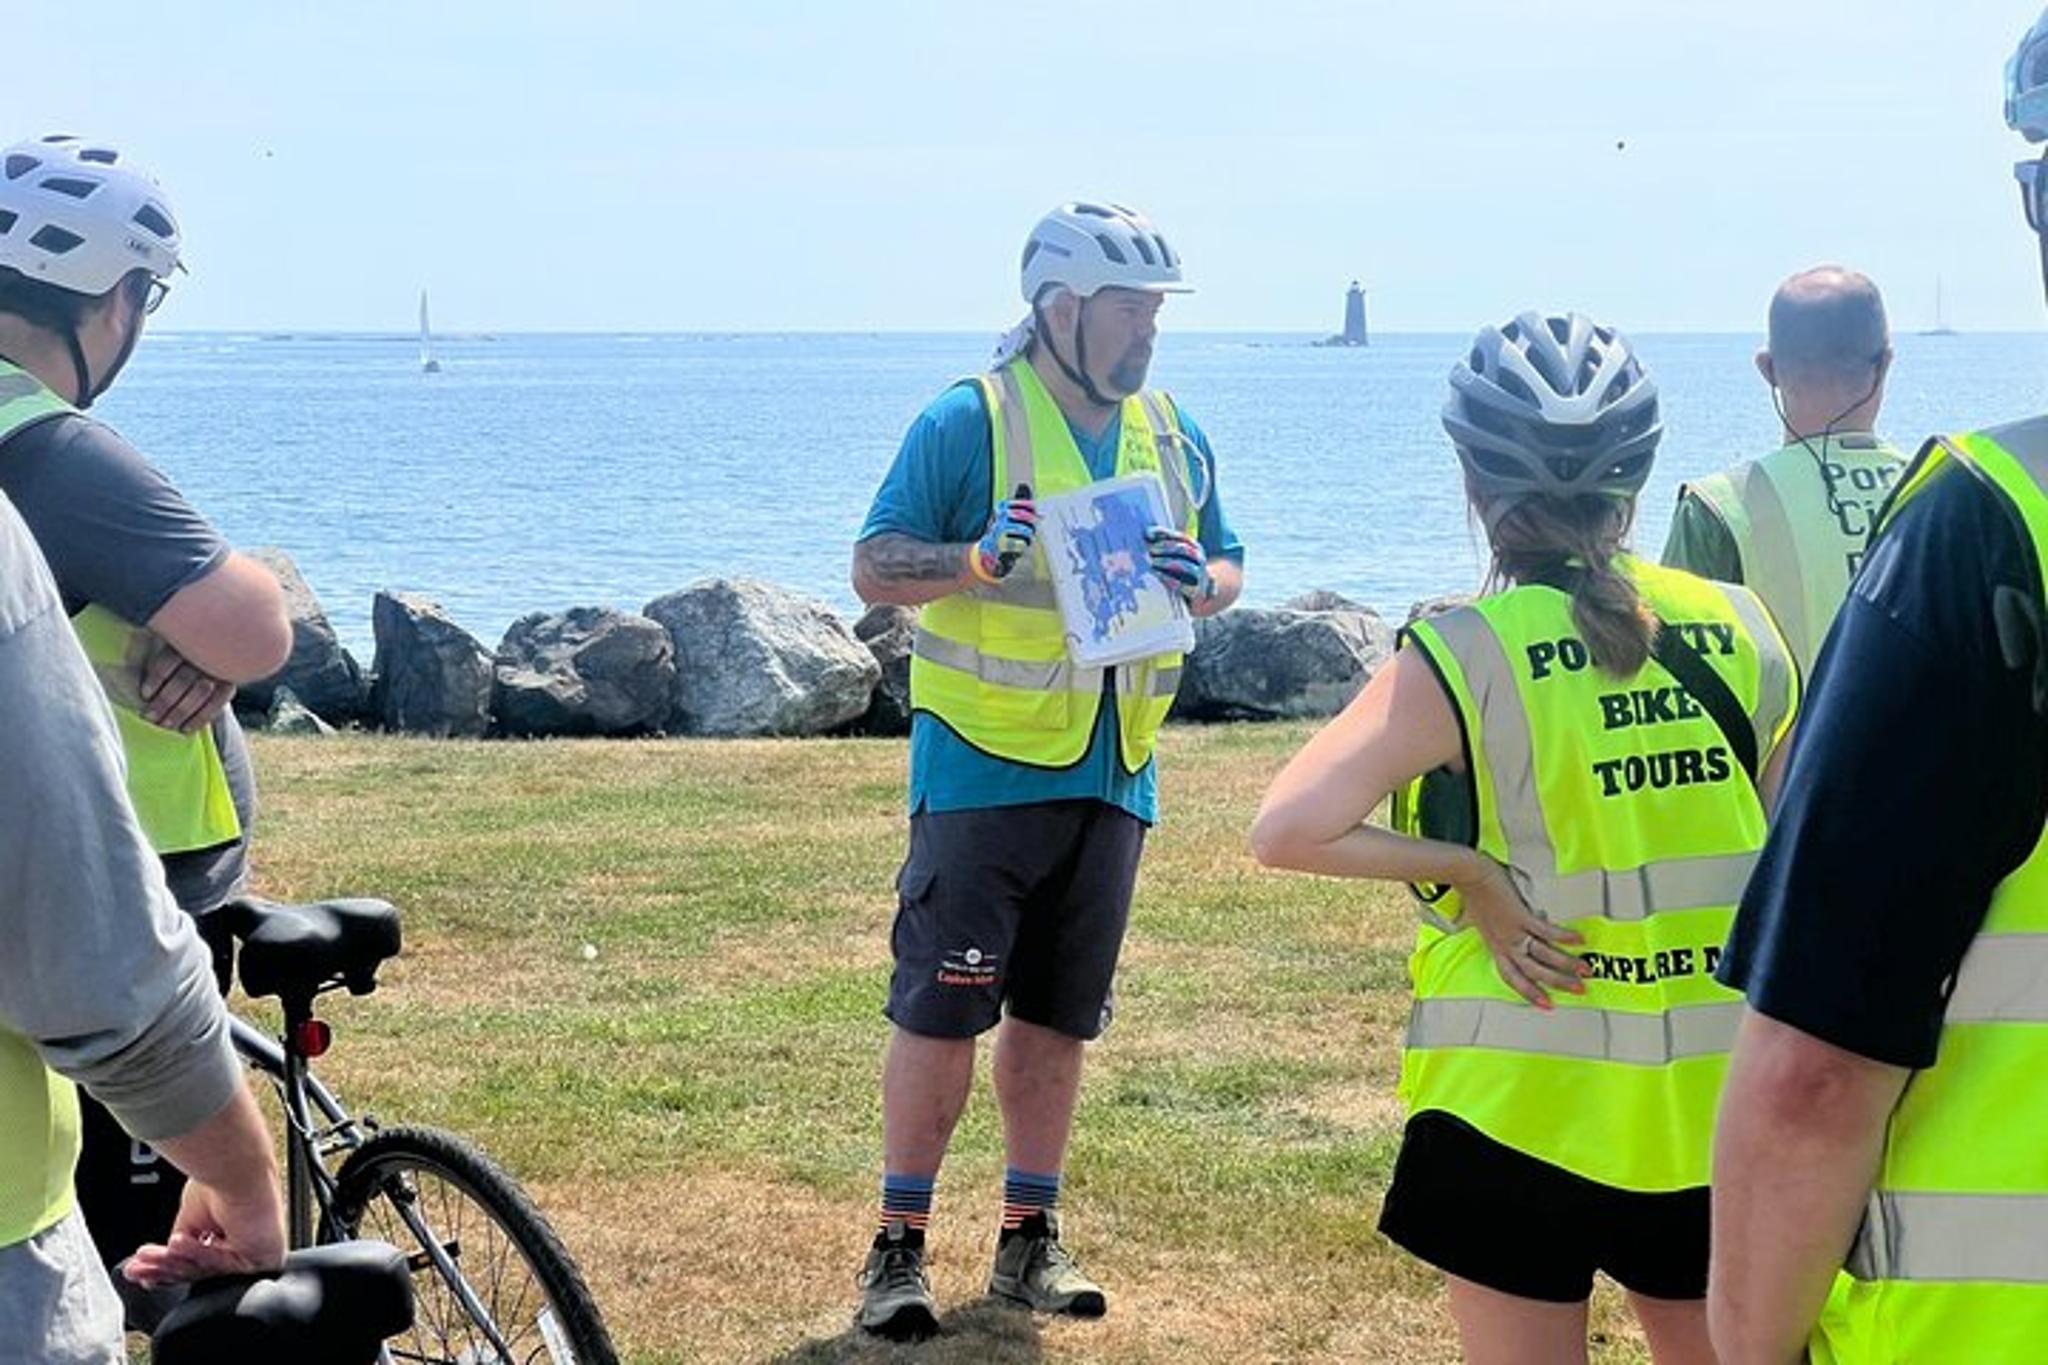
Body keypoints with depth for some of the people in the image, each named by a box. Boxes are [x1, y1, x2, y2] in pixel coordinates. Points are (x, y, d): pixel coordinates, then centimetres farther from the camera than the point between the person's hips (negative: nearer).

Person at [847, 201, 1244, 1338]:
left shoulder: (1172, 435, 10)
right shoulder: (969, 421, -8)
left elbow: (1227, 569, 17)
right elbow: (875, 566, -9)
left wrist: (1199, 583, -6)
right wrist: (978, 561, -26)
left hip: (1112, 775, 5)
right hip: (982, 766, -5)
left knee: (1057, 1014, 12)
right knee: (943, 1009, -4)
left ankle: (1030, 1238, 22)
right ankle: (900, 1245, 5)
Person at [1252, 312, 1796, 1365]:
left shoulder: (1463, 659, -13)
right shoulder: (1739, 633, -1)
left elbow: (1287, 831, -24)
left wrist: (1471, 870, -14)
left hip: (1525, 1108, -3)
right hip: (1718, 1109, 4)